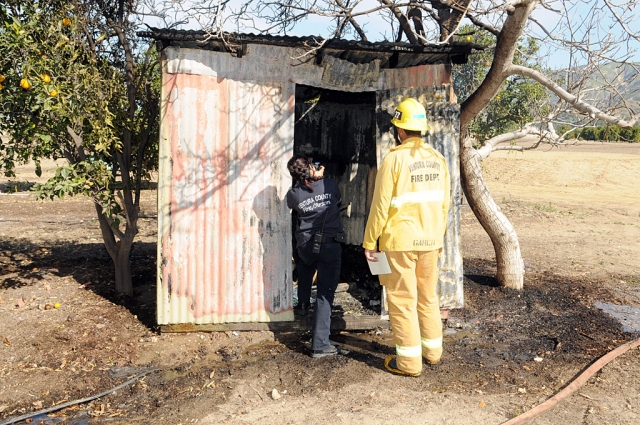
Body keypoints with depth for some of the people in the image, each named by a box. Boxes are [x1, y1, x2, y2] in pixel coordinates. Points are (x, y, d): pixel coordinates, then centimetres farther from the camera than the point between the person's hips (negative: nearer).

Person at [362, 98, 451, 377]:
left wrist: (370, 242, -6)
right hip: (430, 240, 6)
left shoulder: (395, 158, -13)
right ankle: (432, 350, 31)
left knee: (402, 299, 4)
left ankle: (409, 361, 12)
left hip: (400, 241, -6)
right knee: (428, 296, 18)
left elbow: (381, 205, -14)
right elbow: (443, 204, 10)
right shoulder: (437, 159, 6)